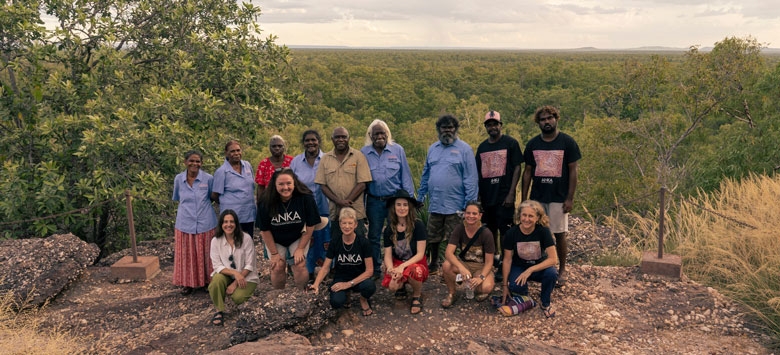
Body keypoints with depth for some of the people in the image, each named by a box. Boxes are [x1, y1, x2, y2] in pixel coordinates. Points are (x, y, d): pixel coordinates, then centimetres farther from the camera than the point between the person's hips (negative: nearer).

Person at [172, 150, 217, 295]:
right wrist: (187, 207, 12)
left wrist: (202, 204, 3)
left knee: (205, 255, 8)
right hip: (185, 224, 2)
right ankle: (188, 283, 21)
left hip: (205, 223, -2)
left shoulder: (208, 179, -6)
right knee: (187, 255, 8)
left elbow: (213, 197, 9)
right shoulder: (178, 179, 1)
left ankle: (207, 281, 21)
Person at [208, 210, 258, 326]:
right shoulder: (216, 241, -9)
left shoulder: (246, 238, -14)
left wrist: (235, 283, -19)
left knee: (237, 297, -28)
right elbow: (217, 266, -12)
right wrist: (235, 273, -28)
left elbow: (249, 265, -13)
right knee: (217, 279, -31)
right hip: (226, 275, 2)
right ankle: (219, 311, -12)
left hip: (246, 277, -2)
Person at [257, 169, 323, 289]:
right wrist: (274, 253, -10)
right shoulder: (267, 202, -23)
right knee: (278, 267, -10)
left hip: (298, 238, -1)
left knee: (299, 265, -14)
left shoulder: (305, 198, -25)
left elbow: (310, 226, -15)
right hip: (275, 240, 1)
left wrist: (300, 248, -12)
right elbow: (265, 230, -12)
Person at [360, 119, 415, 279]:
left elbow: (405, 176, 1)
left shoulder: (398, 150, -1)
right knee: (374, 237, 10)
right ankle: (375, 270, 23)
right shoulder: (364, 153, 2)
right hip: (374, 201, 1)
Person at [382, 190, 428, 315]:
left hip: (416, 263, -3)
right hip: (397, 264, 3)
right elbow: (388, 256, -3)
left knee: (414, 271, -40)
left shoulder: (418, 225, -12)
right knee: (392, 285, -31)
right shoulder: (389, 230, 0)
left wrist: (402, 266, -25)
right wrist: (391, 269, -24)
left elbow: (420, 254, -13)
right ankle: (401, 287, 12)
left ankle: (417, 296, -4)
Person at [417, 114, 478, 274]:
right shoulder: (433, 149, 13)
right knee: (433, 239, 14)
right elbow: (426, 175, 18)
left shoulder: (464, 149, -3)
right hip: (435, 204, 5)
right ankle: (433, 266, 31)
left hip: (455, 205, -5)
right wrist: (420, 197, 14)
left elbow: (471, 178, -8)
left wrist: (470, 204, -13)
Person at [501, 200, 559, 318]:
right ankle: (524, 294, 8)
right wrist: (505, 285, -4)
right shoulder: (512, 233, -15)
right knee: (515, 287, -32)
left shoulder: (543, 231, -19)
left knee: (552, 274, -33)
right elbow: (507, 260, -7)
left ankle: (545, 303, -4)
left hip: (539, 267, 0)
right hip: (519, 267, 0)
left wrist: (530, 270, -31)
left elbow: (553, 259, -22)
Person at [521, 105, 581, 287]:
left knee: (559, 234, 4)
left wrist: (570, 198, -9)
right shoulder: (532, 144, 4)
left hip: (559, 197, -3)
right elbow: (527, 171, 8)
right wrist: (524, 197, 4)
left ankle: (562, 270, 19)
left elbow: (573, 171, -4)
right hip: (537, 197, 3)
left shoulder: (567, 142, -4)